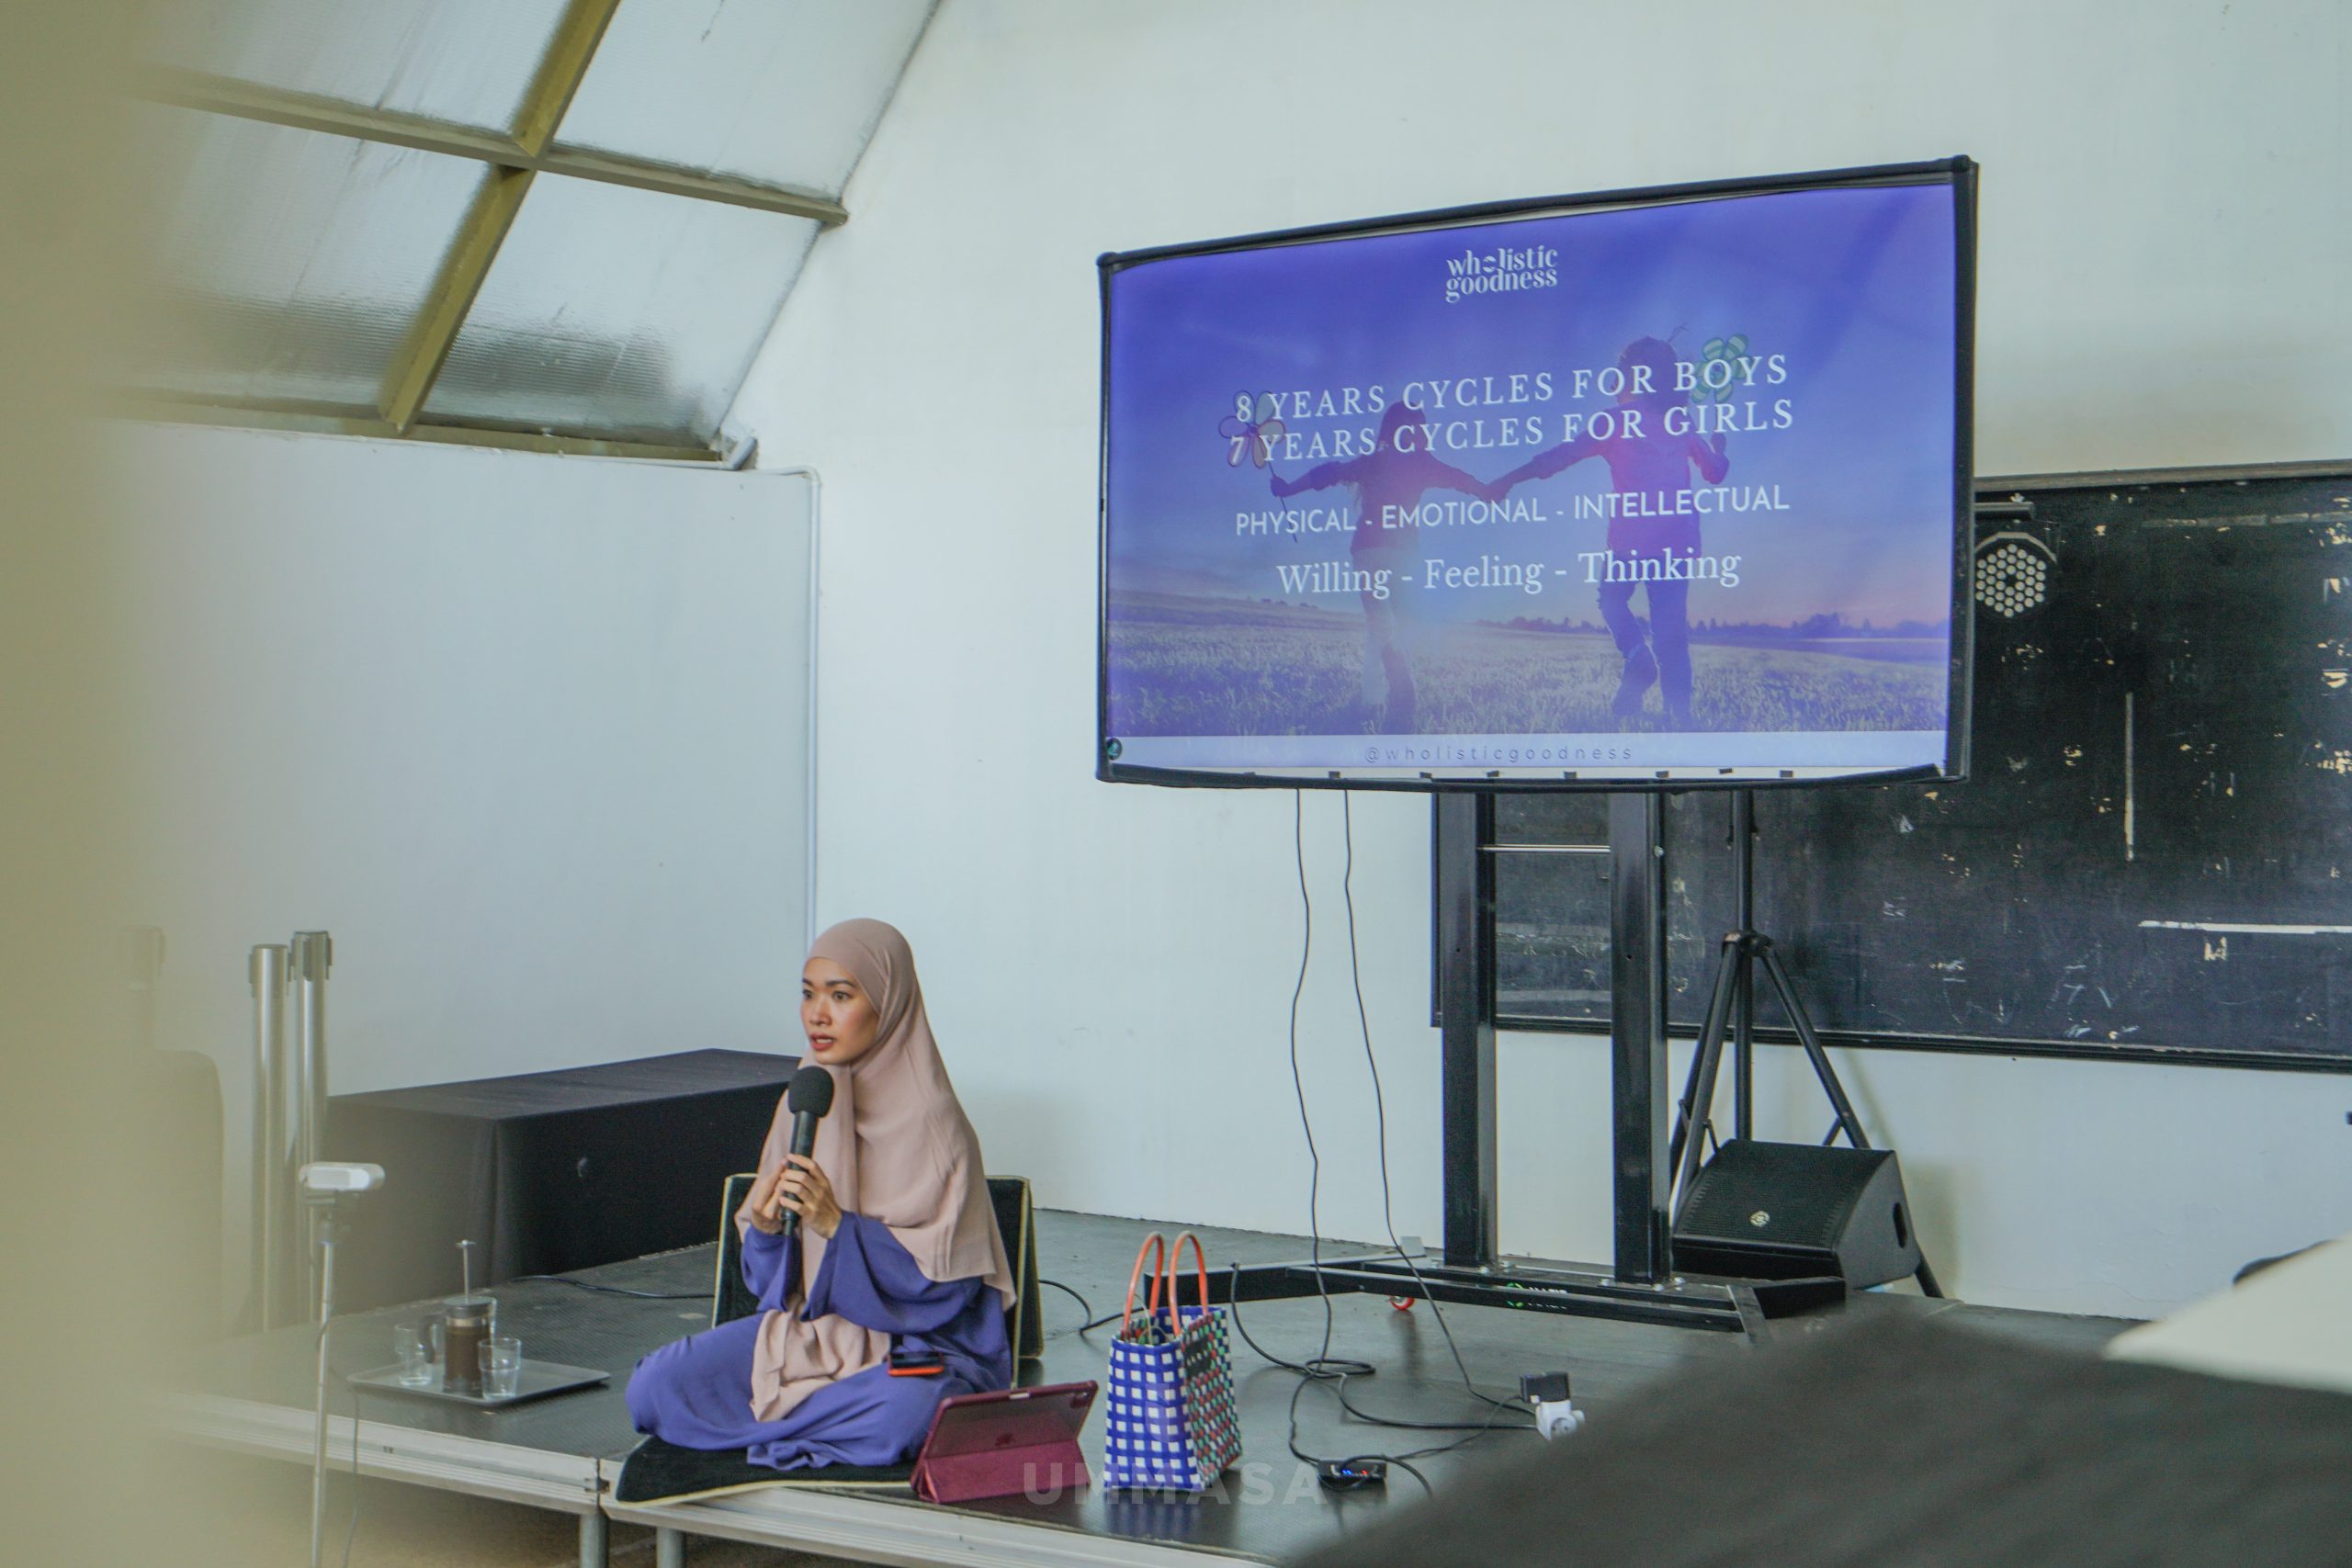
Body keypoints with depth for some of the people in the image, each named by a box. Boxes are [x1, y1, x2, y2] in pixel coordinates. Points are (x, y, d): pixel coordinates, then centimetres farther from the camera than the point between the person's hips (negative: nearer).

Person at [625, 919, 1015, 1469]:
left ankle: (765, 1424, -12)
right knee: (652, 1388, -18)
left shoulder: (930, 1124, -12)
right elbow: (770, 1279, 11)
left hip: (915, 1344, -5)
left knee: (903, 1410, -40)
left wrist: (837, 1225, -25)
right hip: (801, 1328, 5)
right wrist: (765, 1225, -12)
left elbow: (941, 1284, -15)